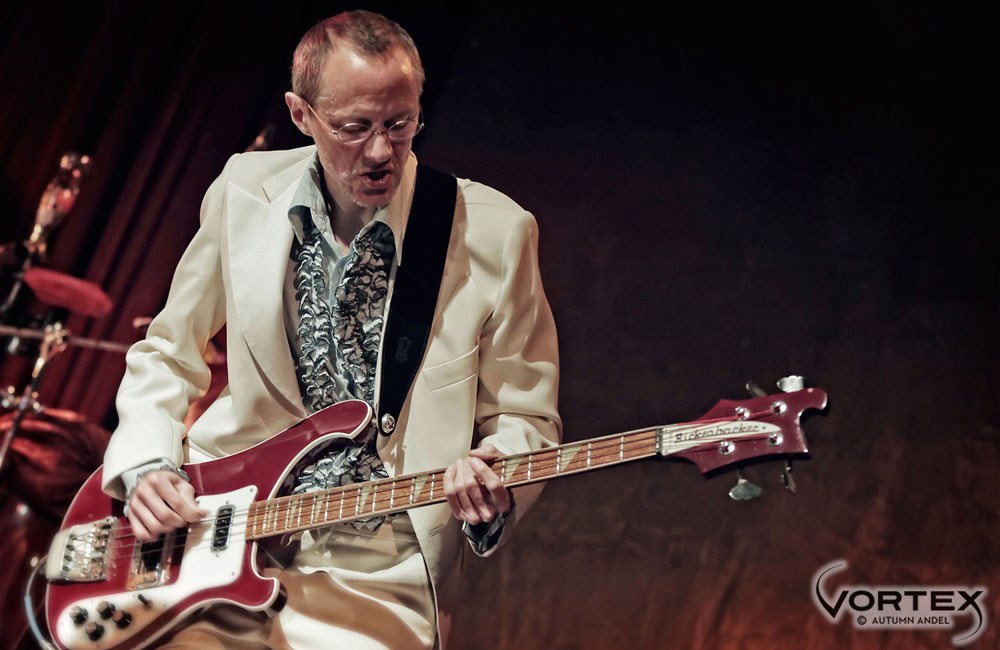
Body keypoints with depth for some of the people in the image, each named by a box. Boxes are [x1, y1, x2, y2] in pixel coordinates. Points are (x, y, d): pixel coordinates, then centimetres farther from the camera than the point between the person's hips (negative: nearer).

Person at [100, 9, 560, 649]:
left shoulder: (494, 232, -8)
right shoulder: (243, 192, 0)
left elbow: (525, 416, 2)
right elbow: (168, 354, 13)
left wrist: (492, 487, -19)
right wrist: (145, 468, -2)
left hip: (375, 571, -1)